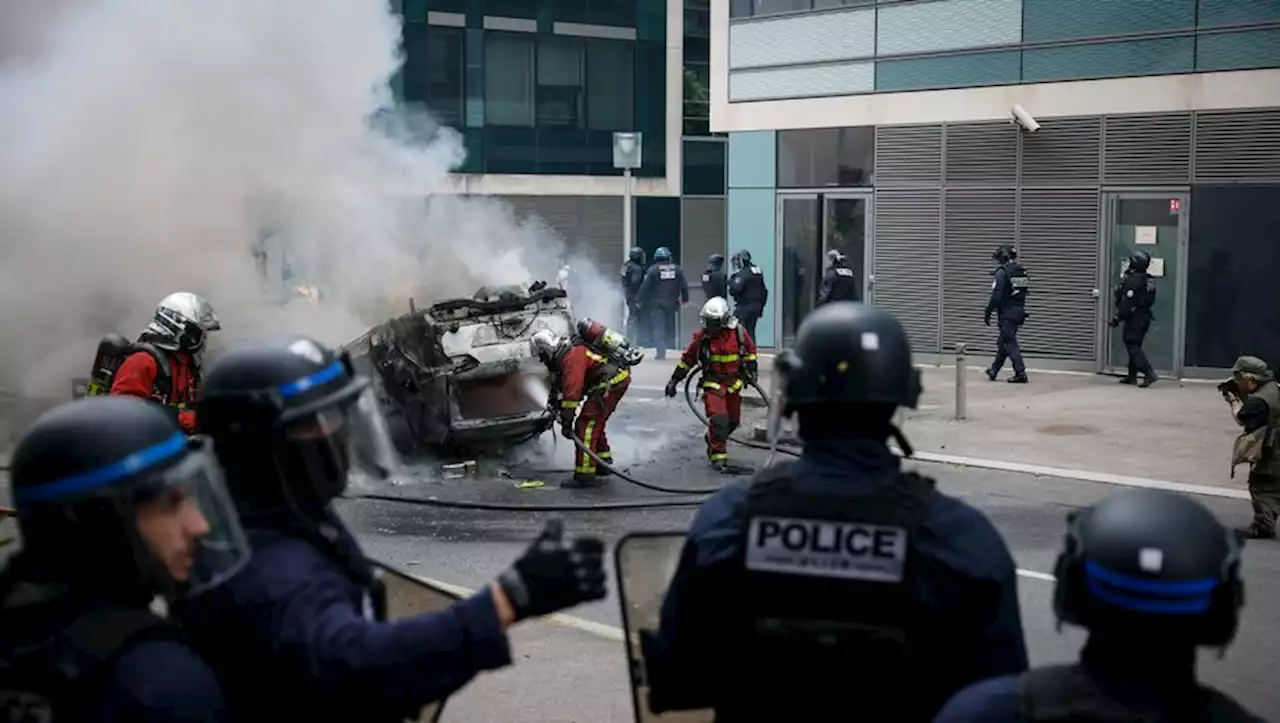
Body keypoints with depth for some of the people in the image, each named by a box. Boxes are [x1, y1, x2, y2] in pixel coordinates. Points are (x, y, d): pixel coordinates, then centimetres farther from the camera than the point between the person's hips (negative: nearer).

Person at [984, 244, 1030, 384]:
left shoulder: (1002, 272, -14)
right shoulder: (1022, 272, 11)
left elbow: (996, 296, -18)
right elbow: (1023, 294, 16)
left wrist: (988, 313, -10)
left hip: (1007, 313, -8)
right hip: (1019, 312, 8)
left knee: (1010, 343, -4)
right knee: (1003, 342, 17)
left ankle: (1020, 373, -10)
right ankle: (994, 371, 28)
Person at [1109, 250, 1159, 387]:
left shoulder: (1132, 280, -18)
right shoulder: (1148, 281, 11)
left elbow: (1127, 303, -21)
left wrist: (1117, 318, -16)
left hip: (1134, 318, -9)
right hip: (1145, 317, 9)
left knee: (1132, 346, -8)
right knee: (1134, 346, 17)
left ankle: (1149, 374, -18)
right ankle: (1132, 376, 22)